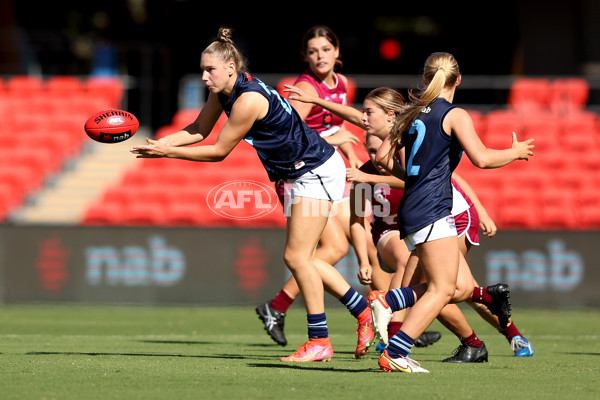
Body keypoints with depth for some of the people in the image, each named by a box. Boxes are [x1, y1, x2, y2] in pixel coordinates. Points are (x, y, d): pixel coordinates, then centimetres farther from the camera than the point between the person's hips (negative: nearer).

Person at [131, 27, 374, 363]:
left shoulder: (248, 99, -26)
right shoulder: (223, 92, 1)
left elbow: (219, 151, -19)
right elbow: (199, 130, 11)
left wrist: (169, 152, -16)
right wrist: (161, 143, -5)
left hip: (320, 171, -10)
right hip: (305, 174, 10)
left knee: (297, 256, -9)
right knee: (300, 257, 12)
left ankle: (320, 341, -2)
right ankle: (366, 312, 20)